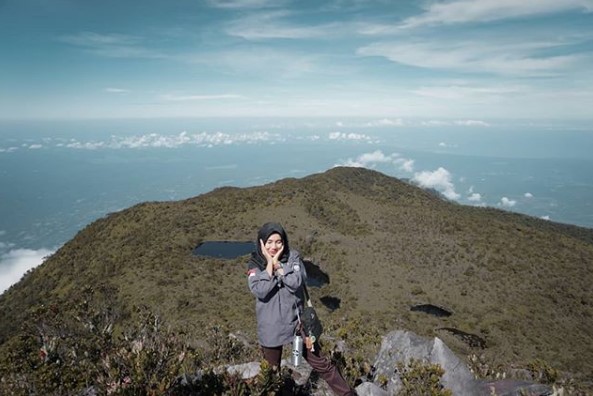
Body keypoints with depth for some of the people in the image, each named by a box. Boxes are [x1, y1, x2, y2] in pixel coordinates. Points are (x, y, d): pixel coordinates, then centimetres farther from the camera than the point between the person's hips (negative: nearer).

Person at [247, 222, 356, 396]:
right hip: (271, 326, 0)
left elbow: (297, 282, -21)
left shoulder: (293, 257, -6)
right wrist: (269, 263, -21)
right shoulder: (255, 263, -8)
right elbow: (259, 291, -22)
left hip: (296, 320, 0)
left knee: (321, 363, 8)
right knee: (271, 369, 19)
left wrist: (277, 264, -22)